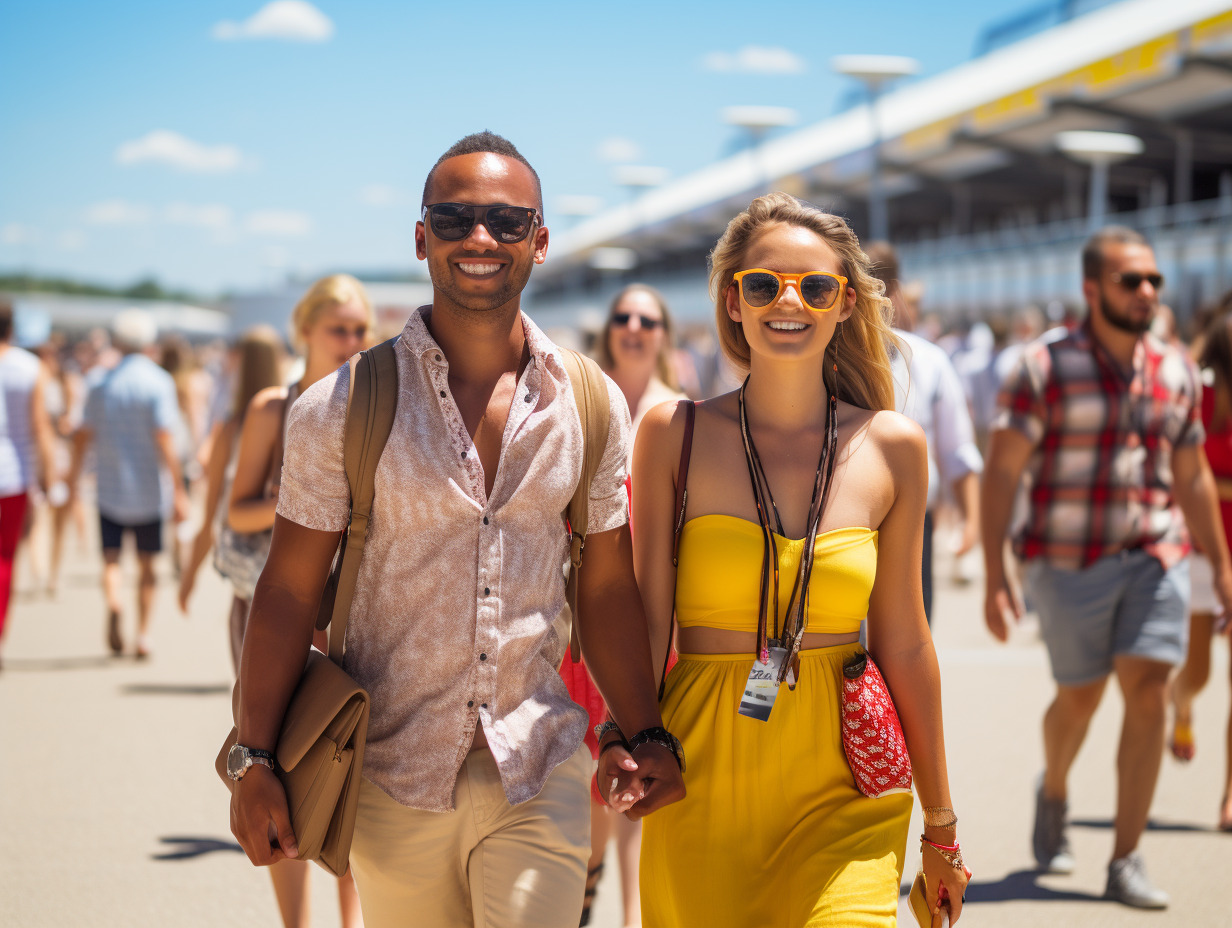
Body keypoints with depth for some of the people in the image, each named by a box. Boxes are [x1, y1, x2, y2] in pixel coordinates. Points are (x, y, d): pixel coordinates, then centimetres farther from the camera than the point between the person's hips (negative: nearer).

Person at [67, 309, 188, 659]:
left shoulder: (100, 383, 4)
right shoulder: (158, 382, -9)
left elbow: (83, 435, 5)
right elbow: (165, 439, -15)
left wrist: (74, 476, 19)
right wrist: (178, 491, -14)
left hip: (110, 486, 2)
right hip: (149, 489, -2)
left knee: (111, 558, 3)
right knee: (146, 563, 11)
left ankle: (113, 602, -27)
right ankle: (143, 633, 11)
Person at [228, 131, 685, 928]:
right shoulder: (342, 407, -4)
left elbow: (607, 590, 11)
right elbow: (290, 592, -2)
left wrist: (648, 736, 6)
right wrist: (256, 759, -5)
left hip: (541, 775, 1)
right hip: (393, 781, -1)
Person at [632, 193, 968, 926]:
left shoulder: (893, 447, 2)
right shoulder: (674, 434, -1)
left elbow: (902, 643, 7)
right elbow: (649, 622, 1)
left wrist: (941, 825, 11)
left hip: (842, 790, 0)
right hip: (702, 778, 0)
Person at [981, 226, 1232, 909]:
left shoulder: (1175, 372, 7)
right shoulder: (1045, 368, -6)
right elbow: (1000, 473, -7)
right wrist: (994, 574, -13)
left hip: (1155, 558, 3)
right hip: (1069, 562, -3)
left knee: (1148, 692, -10)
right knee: (1080, 698, 8)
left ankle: (1125, 863, -4)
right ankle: (1053, 791, 42)